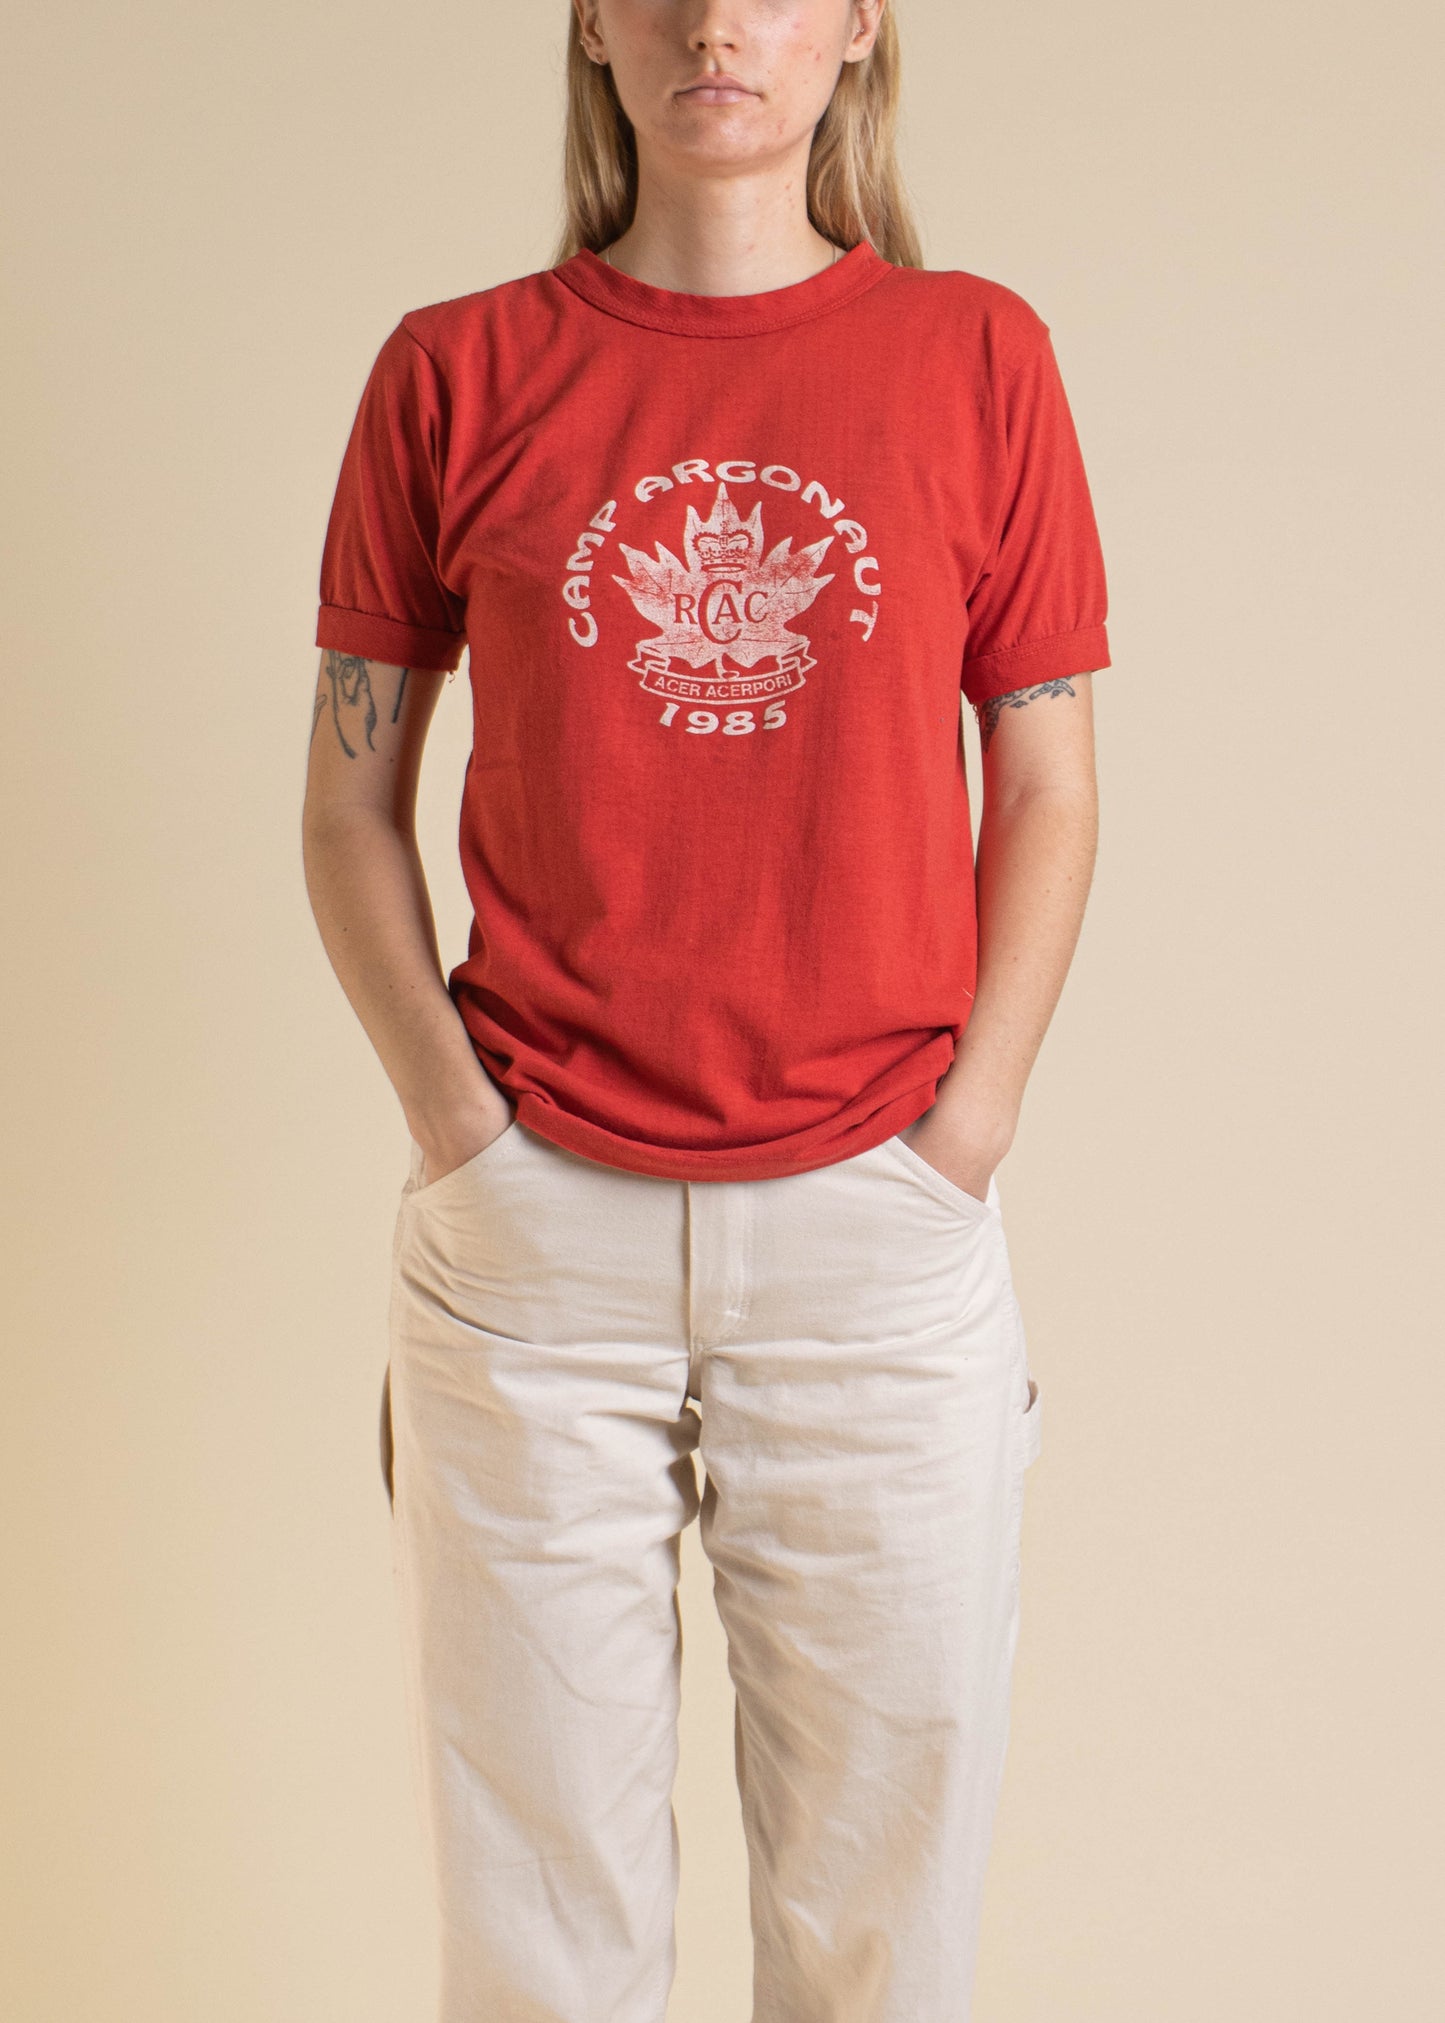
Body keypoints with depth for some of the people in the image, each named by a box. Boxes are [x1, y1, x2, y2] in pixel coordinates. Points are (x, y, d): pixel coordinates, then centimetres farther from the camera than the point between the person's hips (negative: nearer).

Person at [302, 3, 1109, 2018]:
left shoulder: (975, 355, 4)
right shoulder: (457, 372, 4)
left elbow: (1045, 791, 6)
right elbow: (350, 802, 7)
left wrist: (964, 1134, -3)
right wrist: (460, 1124, -4)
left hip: (880, 1233, 0)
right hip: (533, 1230, 0)